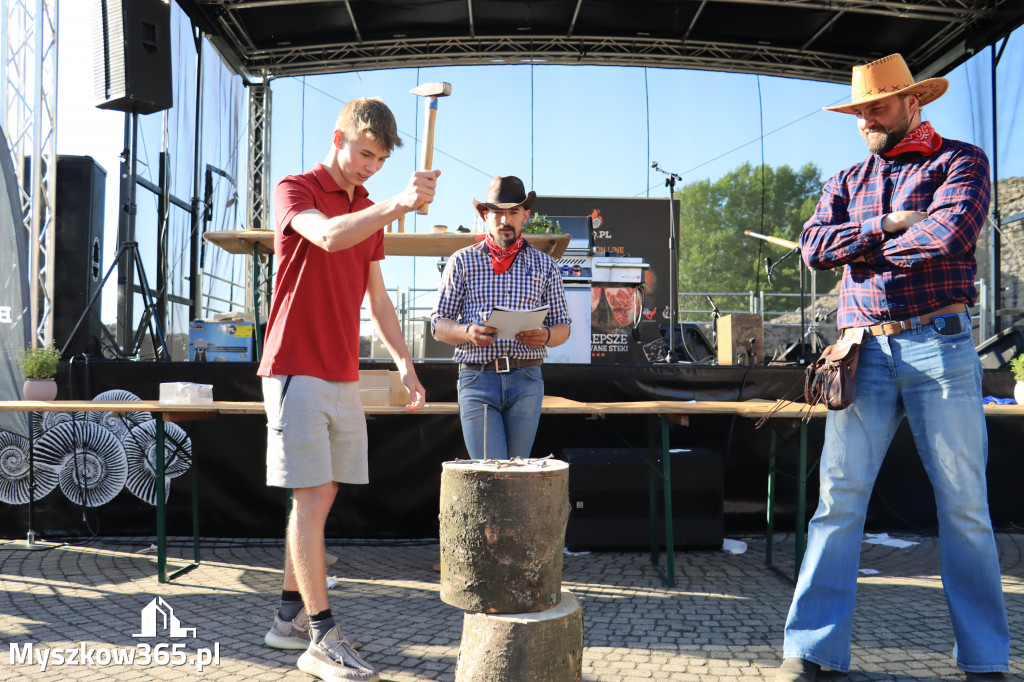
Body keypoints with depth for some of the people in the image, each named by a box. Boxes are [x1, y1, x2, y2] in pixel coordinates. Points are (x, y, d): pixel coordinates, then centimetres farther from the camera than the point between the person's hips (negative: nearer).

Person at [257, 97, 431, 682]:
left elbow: (378, 300, 19)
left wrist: (405, 361, 10)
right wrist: (400, 205, -37)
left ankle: (291, 617, 22)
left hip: (344, 376, 7)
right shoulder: (296, 190, -4)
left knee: (320, 497, 10)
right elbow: (327, 237, -27)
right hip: (297, 370, -7)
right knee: (312, 498, -9)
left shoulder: (370, 212, 17)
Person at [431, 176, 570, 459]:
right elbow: (438, 324, 6)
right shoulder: (462, 261, 9)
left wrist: (545, 336, -11)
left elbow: (562, 327, 13)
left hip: (526, 381, 2)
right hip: (477, 379, -2)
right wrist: (468, 332, -16)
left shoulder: (545, 265, 14)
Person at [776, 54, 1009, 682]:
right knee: (839, 499, -1)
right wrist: (886, 227, -7)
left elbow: (950, 235, -12)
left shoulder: (960, 160, 7)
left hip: (939, 345, -3)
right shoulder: (847, 181, 19)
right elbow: (814, 246, 3)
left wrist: (864, 246, 0)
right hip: (866, 352, 3)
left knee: (965, 506, 2)